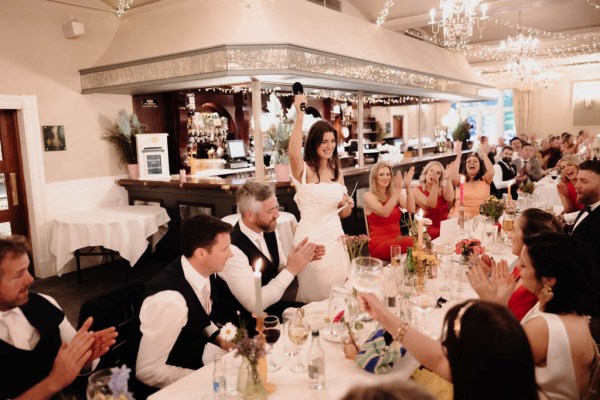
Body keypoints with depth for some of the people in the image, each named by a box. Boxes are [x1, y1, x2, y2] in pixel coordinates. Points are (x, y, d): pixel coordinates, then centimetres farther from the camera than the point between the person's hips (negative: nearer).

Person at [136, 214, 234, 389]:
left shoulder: (199, 273, -9)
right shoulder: (170, 300, -33)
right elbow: (147, 372, -27)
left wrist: (219, 337, -5)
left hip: (198, 353, 7)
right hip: (182, 378, -7)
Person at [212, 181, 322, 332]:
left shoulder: (269, 230, -5)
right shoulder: (232, 249, -28)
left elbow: (280, 268, 8)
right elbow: (254, 304, -27)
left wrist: (301, 257, -12)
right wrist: (292, 269, -26)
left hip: (269, 306, 7)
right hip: (242, 322, -7)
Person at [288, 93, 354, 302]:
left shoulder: (337, 171, 9)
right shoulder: (304, 169, -8)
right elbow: (294, 153, -34)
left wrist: (348, 205, -6)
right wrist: (300, 116, -38)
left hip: (335, 237, 6)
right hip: (311, 238, -5)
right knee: (317, 293, 6)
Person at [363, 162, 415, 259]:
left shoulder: (394, 193, 12)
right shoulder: (369, 196, -3)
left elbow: (411, 209, -4)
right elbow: (384, 213, -21)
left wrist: (408, 187, -14)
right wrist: (398, 190, -26)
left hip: (397, 239, 5)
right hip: (379, 243, -5)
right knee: (411, 243, -35)